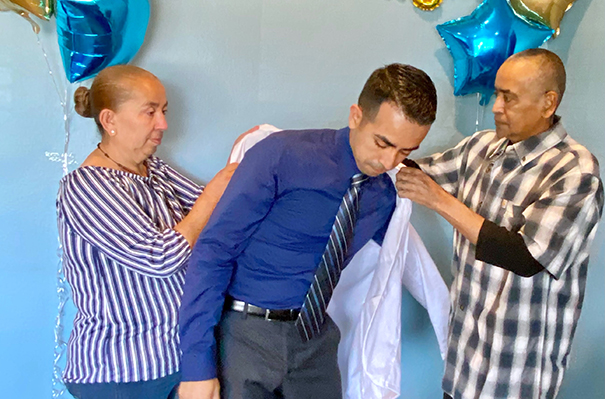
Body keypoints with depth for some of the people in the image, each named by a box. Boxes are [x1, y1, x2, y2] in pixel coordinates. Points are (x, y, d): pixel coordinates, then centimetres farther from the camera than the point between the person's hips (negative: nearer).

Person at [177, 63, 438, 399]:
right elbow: (213, 252, -19)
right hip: (246, 334, -5)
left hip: (315, 336, 5)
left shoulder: (387, 194, -1)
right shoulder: (282, 156, -18)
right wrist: (197, 362, -21)